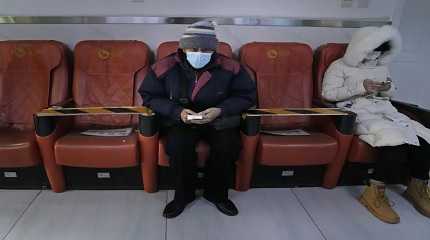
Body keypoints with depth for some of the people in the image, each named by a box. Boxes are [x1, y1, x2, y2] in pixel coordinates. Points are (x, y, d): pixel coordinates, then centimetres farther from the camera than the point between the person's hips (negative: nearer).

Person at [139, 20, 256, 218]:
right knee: (178, 147, -30)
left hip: (219, 120, 1)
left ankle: (217, 194, 3)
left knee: (229, 146, -26)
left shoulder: (230, 67, -10)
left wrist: (221, 110, -19)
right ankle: (183, 195, 0)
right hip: (179, 120, 0)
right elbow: (149, 96, -3)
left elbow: (247, 95, -1)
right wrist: (178, 112, -19)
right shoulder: (164, 67, -10)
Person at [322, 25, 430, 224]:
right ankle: (374, 193, -20)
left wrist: (388, 88, 2)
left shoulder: (381, 66, 21)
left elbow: (388, 94, 28)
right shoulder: (339, 66, 1)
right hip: (358, 113, -7)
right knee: (397, 140, -32)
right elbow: (328, 93, -9)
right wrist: (360, 88, -16)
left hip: (385, 110, 7)